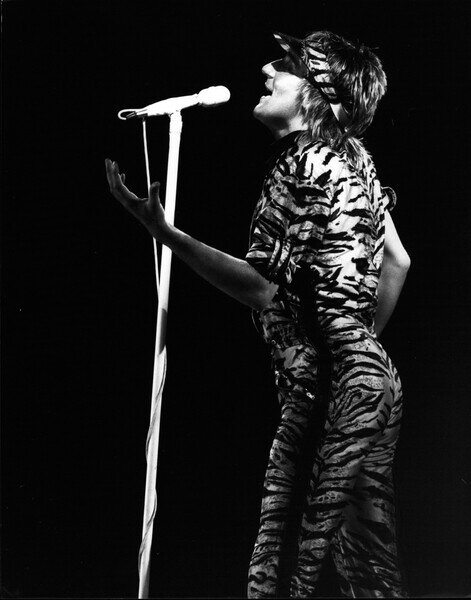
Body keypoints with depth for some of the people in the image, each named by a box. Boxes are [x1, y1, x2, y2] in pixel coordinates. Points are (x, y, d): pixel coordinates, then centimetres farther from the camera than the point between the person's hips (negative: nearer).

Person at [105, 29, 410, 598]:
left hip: (340, 382, -10)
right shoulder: (348, 157, 14)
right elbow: (397, 261, 19)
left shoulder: (312, 161, -14)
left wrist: (165, 232, -21)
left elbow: (267, 291, -19)